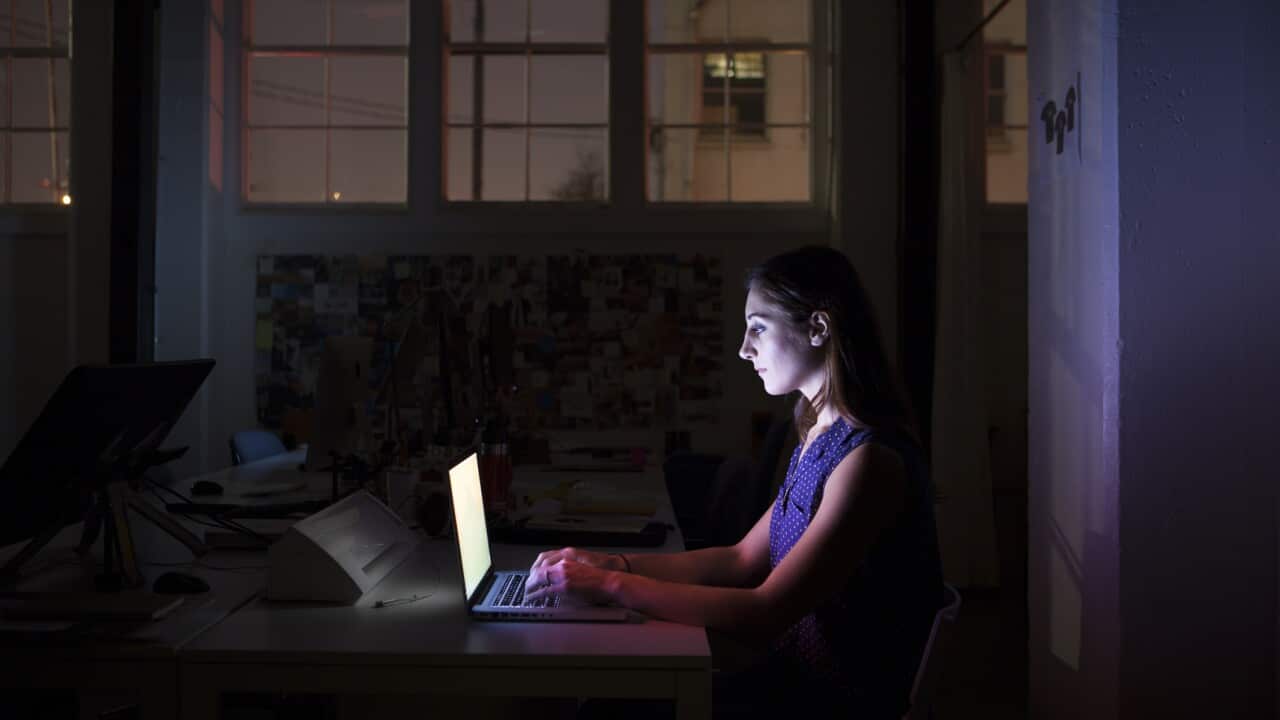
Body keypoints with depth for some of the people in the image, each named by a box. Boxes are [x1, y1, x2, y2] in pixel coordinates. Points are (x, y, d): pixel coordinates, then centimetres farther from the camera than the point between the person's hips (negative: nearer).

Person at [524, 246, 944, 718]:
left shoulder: (868, 458, -22)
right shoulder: (821, 438, 7)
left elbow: (765, 614, -25)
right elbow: (742, 560, 9)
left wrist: (611, 585, -21)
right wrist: (613, 564, -2)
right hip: (794, 677, 7)